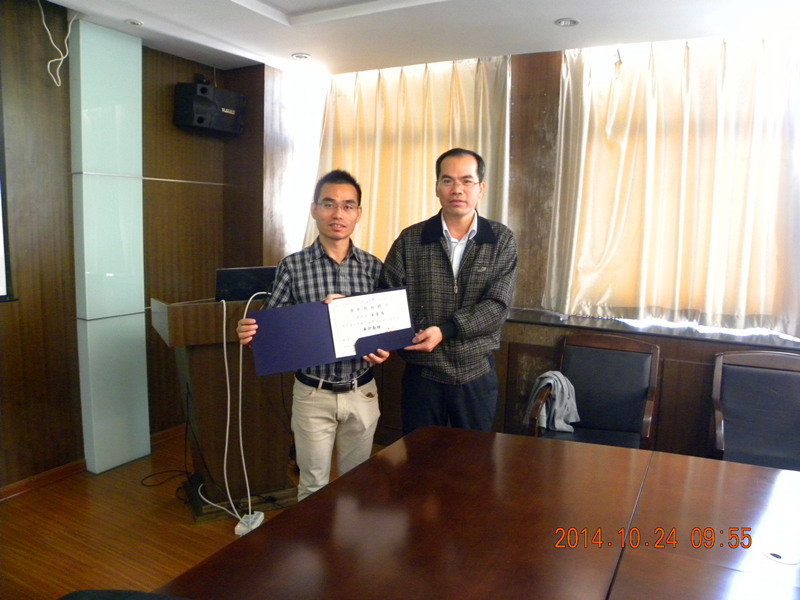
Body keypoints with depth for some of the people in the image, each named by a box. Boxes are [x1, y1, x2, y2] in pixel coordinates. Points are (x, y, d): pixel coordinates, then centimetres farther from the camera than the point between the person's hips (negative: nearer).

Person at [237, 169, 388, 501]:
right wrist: (249, 332, -26)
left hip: (362, 392, 2)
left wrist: (383, 348, -16)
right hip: (312, 394, -2)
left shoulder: (373, 266, -1)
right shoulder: (293, 266, -8)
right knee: (313, 484, 11)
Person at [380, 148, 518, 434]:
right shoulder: (410, 240, -2)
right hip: (422, 372, 0)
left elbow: (497, 306, -12)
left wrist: (445, 330, -23)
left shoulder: (502, 240, -3)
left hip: (477, 372, 0)